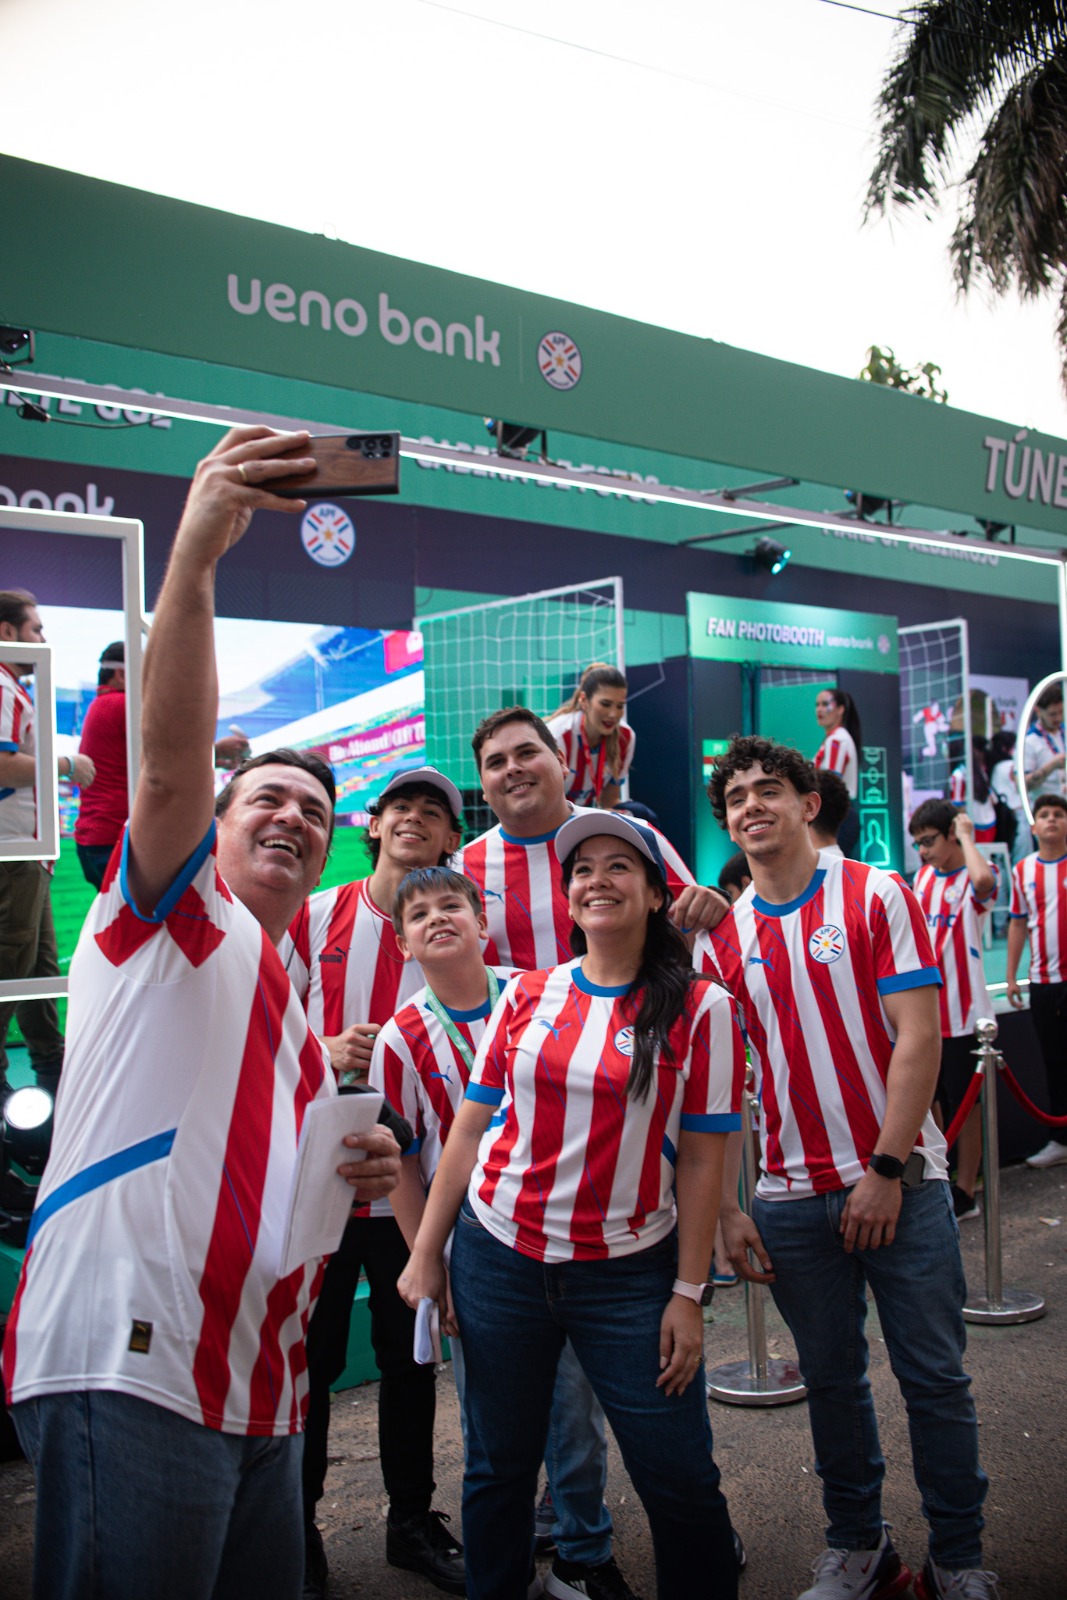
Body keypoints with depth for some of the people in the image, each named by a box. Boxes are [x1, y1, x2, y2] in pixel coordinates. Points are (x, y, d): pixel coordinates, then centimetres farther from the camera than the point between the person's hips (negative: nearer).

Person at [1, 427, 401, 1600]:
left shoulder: (293, 1009, 25)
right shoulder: (173, 917, 3)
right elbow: (168, 765, -17)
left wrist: (358, 1175, 10)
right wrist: (195, 553, -29)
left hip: (258, 1392, 8)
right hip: (129, 1365, -8)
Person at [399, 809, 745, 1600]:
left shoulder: (700, 1007, -5)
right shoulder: (526, 994, 2)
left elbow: (702, 1158, -6)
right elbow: (470, 1128, 5)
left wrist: (689, 1293, -7)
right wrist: (425, 1254, 4)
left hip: (630, 1268, -2)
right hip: (499, 1256, 2)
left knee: (679, 1474, 2)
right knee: (499, 1467, 13)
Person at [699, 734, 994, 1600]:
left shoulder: (878, 895, -3)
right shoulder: (722, 935, 5)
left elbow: (918, 1036, -9)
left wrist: (886, 1170, -14)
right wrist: (726, 1209, 0)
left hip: (901, 1181, -2)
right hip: (793, 1195, 3)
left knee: (935, 1377, 6)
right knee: (831, 1380, 12)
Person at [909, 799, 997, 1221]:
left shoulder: (972, 879, -12)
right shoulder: (923, 876, 10)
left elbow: (983, 879, -38)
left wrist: (967, 835, -22)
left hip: (962, 1011, -7)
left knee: (964, 1103, 2)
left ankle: (965, 1192, 12)